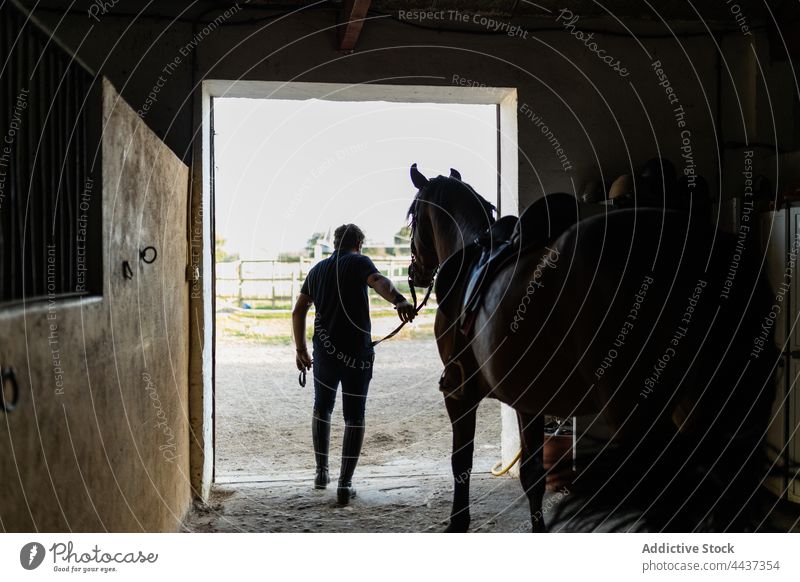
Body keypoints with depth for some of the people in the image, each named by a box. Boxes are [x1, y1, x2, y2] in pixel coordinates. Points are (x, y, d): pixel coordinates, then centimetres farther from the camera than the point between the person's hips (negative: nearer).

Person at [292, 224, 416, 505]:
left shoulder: (317, 269, 14)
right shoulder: (359, 262, -2)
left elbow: (298, 311, 15)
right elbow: (379, 281, -25)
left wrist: (300, 349, 22)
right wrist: (399, 301, -44)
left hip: (324, 350, 4)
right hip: (357, 352, -4)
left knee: (322, 408, 24)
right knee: (354, 418, 4)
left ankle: (321, 472, 30)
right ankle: (345, 485, 2)